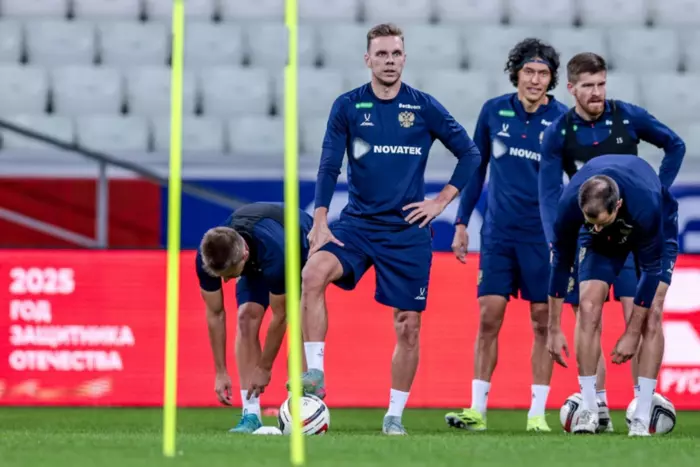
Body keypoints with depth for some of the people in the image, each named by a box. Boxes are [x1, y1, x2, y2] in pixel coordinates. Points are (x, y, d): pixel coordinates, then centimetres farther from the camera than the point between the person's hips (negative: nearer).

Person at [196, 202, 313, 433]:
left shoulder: (273, 254, -47)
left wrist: (264, 368, -23)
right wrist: (220, 372, -16)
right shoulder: (207, 258, -33)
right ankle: (251, 413, -15)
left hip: (301, 247, -4)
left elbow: (280, 316, -32)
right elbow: (215, 313, -18)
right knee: (246, 317, -16)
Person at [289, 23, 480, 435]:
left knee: (408, 325, 1)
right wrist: (320, 222, -15)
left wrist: (440, 201, -1)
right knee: (314, 274, -28)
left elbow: (470, 155, 6)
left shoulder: (425, 107, 0)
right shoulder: (348, 106, 0)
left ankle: (395, 416, 15)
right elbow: (329, 166, -4)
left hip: (407, 230, 0)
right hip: (357, 222, 0)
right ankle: (315, 374, -23)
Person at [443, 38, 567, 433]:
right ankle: (478, 409, 2)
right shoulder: (494, 111, 3)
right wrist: (462, 223, 11)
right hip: (498, 233, 2)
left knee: (543, 322, 1)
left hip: (543, 236, -2)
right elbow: (477, 166, 13)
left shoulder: (562, 120, -5)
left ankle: (538, 413, 6)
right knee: (489, 317, -2)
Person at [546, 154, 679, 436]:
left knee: (651, 315, -17)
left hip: (655, 232, -2)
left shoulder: (646, 204, -44)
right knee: (589, 308, -15)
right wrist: (554, 330, -17)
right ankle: (588, 412, -9)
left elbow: (651, 270, -31)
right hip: (602, 243, 2)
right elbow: (560, 263, -20)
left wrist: (632, 334, -25)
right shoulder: (570, 203, -36)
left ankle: (642, 419, -15)